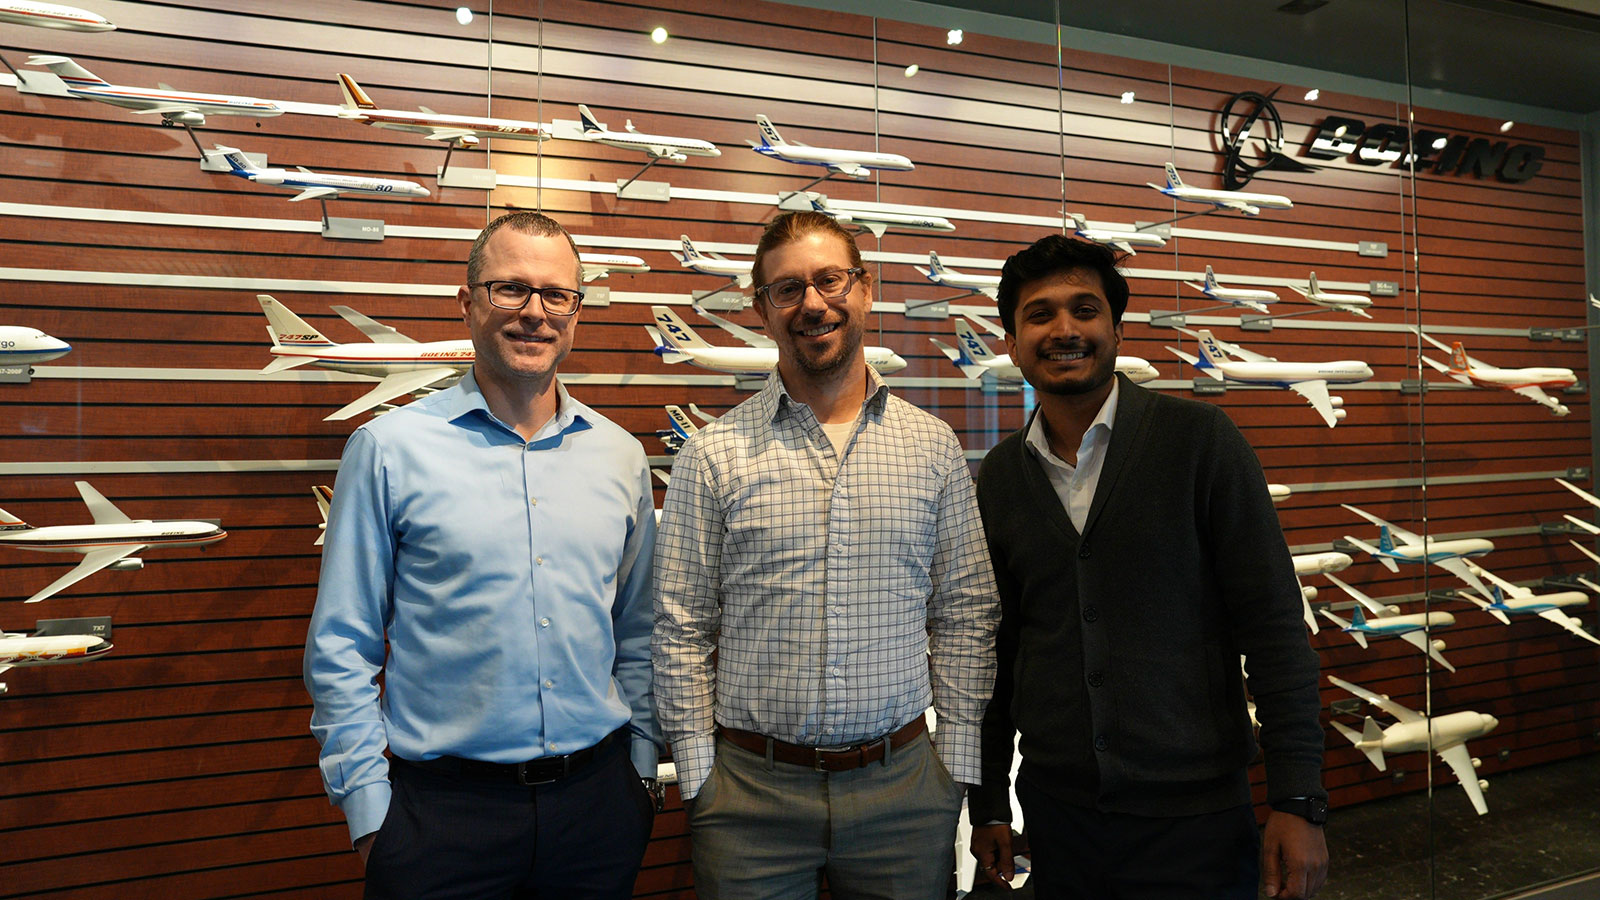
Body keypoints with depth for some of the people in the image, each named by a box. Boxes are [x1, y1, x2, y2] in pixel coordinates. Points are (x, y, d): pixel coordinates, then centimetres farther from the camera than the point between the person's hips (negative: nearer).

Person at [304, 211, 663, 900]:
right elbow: (339, 650, -4)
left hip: (597, 799, 3)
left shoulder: (621, 456, 3)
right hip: (442, 807, -2)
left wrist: (640, 767, 8)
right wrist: (370, 809, -5)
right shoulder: (388, 449, -6)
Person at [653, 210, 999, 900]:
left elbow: (965, 617, 4)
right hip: (751, 790, -1)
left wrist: (956, 769, 3)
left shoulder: (934, 447, 2)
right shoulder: (712, 455, -4)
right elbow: (683, 630, -1)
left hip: (903, 785, 2)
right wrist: (697, 778, -3)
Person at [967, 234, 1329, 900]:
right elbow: (995, 645, 8)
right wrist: (988, 802, 10)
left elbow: (1272, 623, -8)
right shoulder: (998, 476, 2)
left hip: (1195, 813, -3)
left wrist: (1298, 800, -10)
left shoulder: (1199, 439, -8)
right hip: (1056, 811, 3)